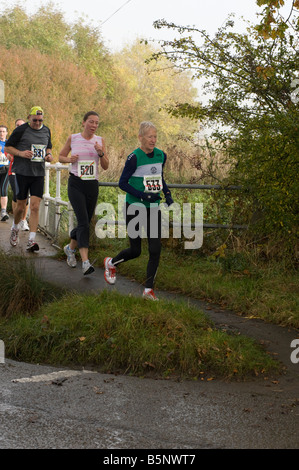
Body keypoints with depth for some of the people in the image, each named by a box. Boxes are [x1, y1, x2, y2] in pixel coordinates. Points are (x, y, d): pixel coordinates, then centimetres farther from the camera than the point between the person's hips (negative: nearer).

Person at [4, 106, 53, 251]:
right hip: (22, 172, -3)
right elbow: (7, 147, 0)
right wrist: (20, 153, -16)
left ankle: (31, 241, -9)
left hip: (39, 173, 3)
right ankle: (15, 229, 35)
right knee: (21, 206, 5)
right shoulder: (21, 130, -5)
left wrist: (49, 155, 4)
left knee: (35, 206, -8)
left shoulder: (46, 131, 10)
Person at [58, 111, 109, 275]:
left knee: (86, 223, 11)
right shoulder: (72, 138, 1)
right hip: (75, 184, -3)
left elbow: (105, 166, 3)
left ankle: (70, 248, 40)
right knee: (83, 222, -18)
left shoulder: (100, 140, 5)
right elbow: (61, 156, 13)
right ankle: (85, 262, -24)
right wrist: (69, 159, -8)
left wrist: (101, 153, -15)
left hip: (92, 186, 3)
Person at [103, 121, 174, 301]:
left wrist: (168, 195, 4)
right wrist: (143, 195, -21)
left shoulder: (161, 155, 4)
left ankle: (149, 289, 5)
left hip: (154, 208, 5)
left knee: (155, 249, -5)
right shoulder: (134, 158, -14)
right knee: (135, 251, 3)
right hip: (135, 207, -5)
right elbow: (122, 183, -11)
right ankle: (111, 262, 34)